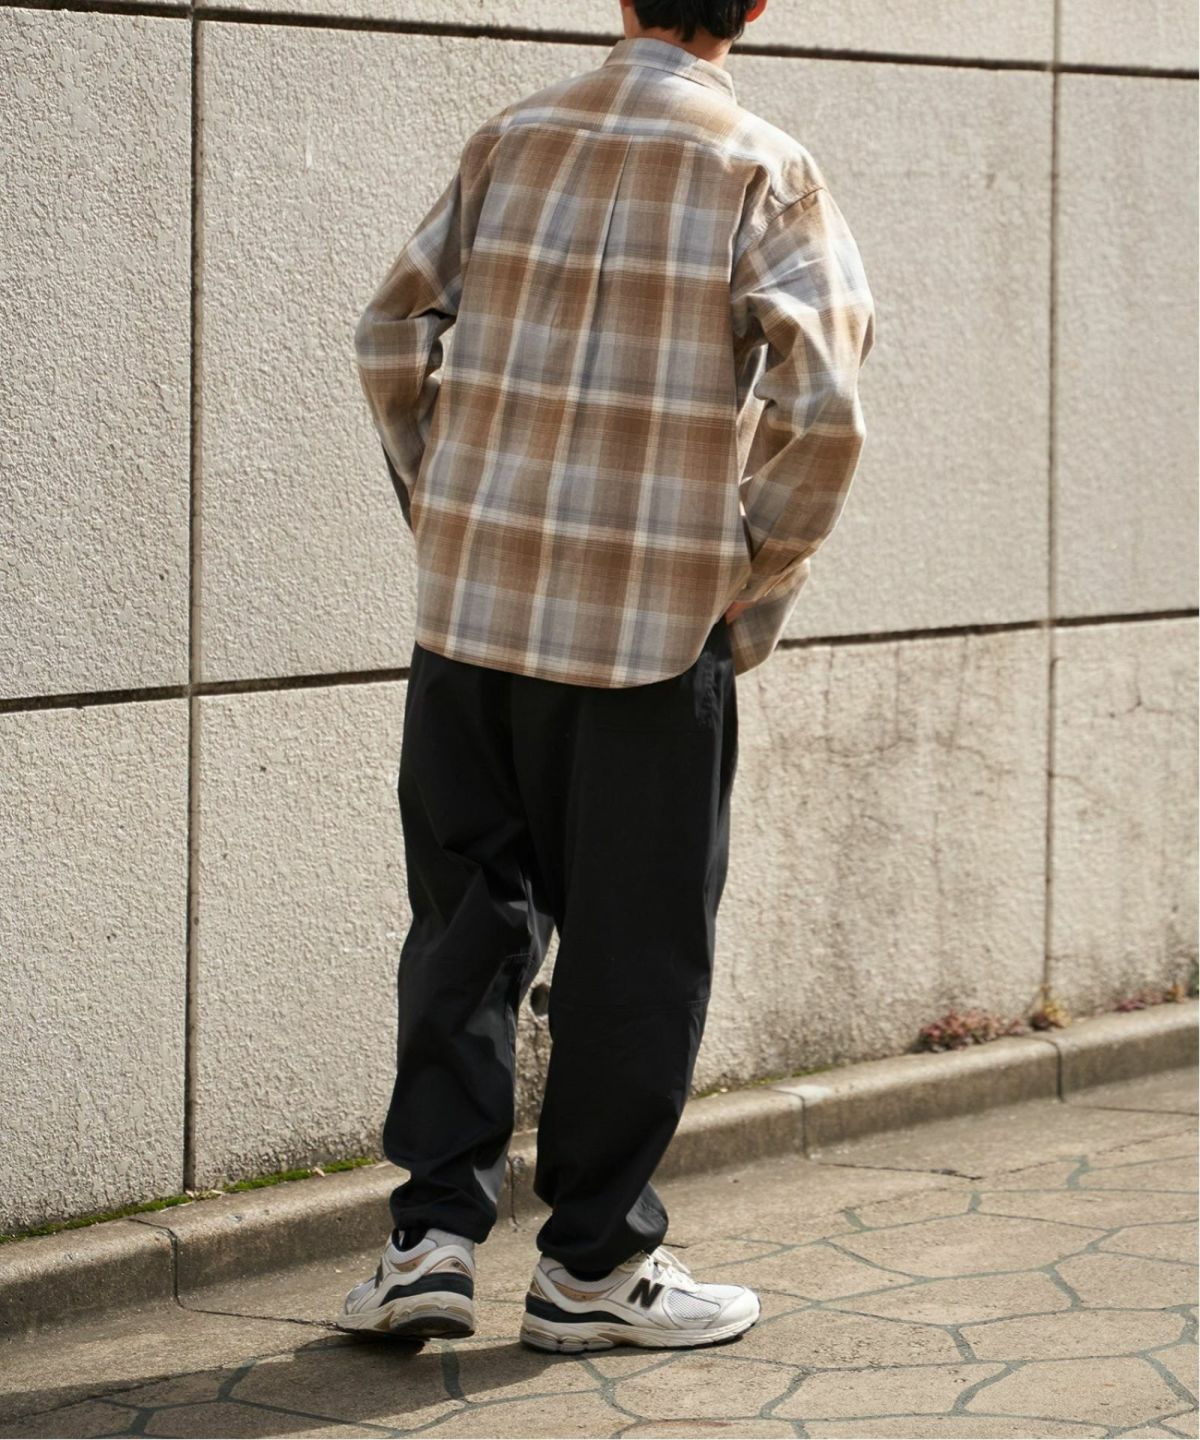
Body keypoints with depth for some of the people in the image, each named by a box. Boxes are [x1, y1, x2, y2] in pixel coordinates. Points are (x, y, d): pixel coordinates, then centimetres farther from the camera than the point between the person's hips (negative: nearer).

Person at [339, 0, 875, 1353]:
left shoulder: (512, 138, 6)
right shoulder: (764, 172, -6)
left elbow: (392, 336, 9)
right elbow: (821, 409, -14)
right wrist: (756, 594, -3)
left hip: (469, 606, 4)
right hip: (654, 626, -4)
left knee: (465, 919, 14)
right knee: (635, 943, 7)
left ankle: (432, 1231, 10)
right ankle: (593, 1264, 15)